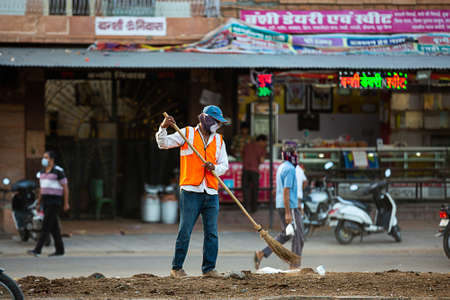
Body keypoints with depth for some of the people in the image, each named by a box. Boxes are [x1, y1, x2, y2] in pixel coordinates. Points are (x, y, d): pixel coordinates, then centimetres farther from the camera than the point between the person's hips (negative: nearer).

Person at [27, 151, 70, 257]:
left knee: (46, 226, -12)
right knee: (53, 227, 9)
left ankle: (37, 250, -17)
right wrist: (38, 204, 15)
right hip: (46, 203, 8)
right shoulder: (43, 172, 12)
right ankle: (60, 250, 16)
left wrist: (66, 203, -11)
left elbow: (65, 187, -9)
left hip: (55, 202, -8)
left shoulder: (58, 171, -10)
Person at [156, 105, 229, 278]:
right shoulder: (187, 133, 7)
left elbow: (224, 165, 14)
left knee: (211, 233, 2)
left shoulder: (219, 140, 17)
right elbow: (164, 143, 2)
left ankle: (209, 268, 8)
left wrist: (214, 168, -8)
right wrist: (163, 128, -16)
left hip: (211, 193, 4)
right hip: (190, 191, -4)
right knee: (185, 231, -4)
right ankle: (176, 268, 3)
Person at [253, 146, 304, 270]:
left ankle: (262, 254, 8)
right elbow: (286, 191, -21)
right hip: (289, 206, -10)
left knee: (285, 234, 16)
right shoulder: (290, 169, -16)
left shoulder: (281, 167, 16)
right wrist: (288, 213, -24)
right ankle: (295, 265, 1)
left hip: (281, 205, 10)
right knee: (298, 236, -2)